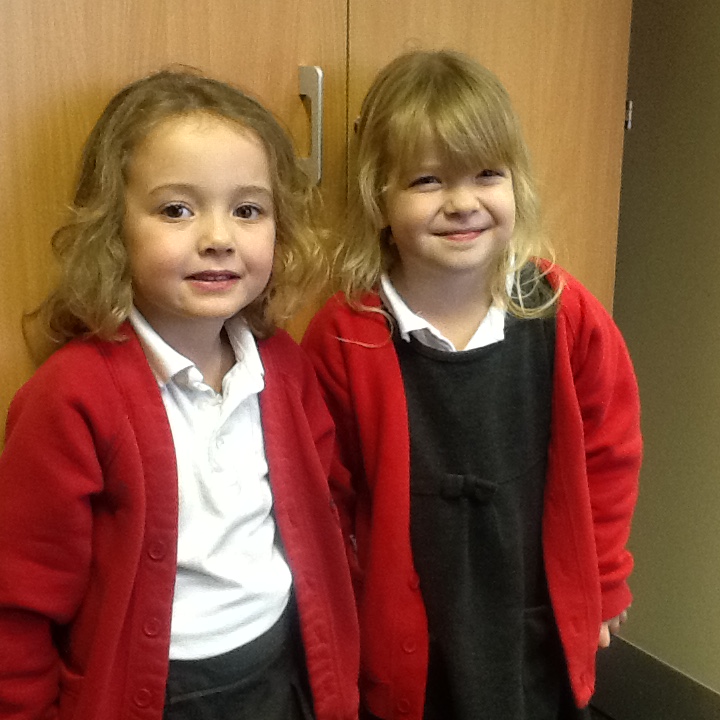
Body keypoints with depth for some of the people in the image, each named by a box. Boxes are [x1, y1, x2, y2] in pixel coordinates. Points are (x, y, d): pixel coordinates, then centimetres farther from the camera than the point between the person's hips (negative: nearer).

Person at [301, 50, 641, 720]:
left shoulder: (568, 316, -12)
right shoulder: (342, 336, -15)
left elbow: (608, 454, 1)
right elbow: (323, 492, -5)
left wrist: (601, 582, 6)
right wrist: (345, 610, 0)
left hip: (542, 634, 2)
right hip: (402, 648, -1)